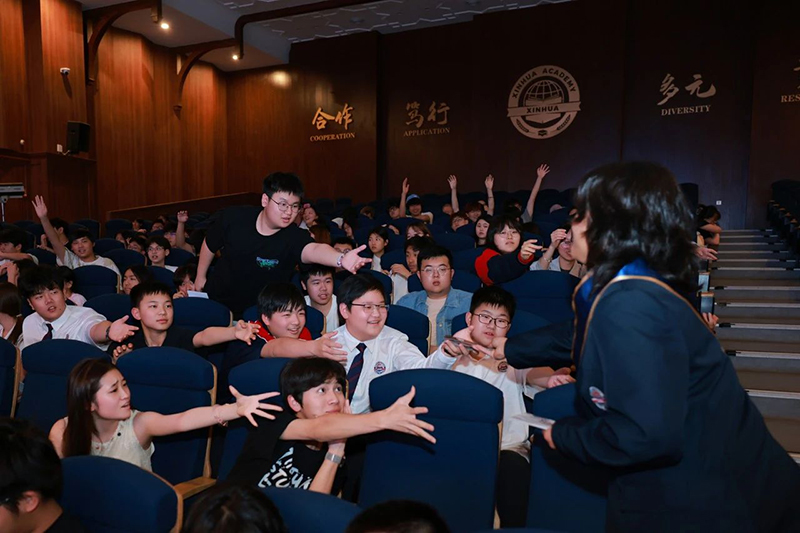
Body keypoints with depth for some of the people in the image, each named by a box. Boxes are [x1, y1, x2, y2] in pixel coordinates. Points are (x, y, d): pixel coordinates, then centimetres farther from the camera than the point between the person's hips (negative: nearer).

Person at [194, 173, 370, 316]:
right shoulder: (233, 218, -18)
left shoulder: (294, 237, -27)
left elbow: (314, 249, -51)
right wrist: (200, 277, 11)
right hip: (216, 302, 2)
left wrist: (341, 259, -71)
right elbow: (209, 245, 1)